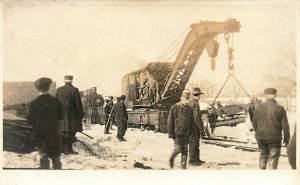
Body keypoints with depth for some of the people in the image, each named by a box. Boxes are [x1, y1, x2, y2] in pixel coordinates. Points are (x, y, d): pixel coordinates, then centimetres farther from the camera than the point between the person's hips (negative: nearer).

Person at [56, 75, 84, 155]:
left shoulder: (59, 90, 4)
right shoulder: (74, 90, -10)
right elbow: (78, 104, -9)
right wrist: (81, 114, -1)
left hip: (61, 114, 5)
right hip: (71, 115, -5)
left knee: (62, 132, 14)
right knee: (70, 132, -1)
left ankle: (62, 148, 20)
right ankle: (68, 149, -2)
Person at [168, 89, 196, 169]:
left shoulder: (189, 109, 7)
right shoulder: (174, 108, -5)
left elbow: (192, 121, 14)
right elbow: (170, 121, -5)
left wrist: (193, 132, 10)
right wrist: (170, 133, -9)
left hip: (186, 133, 4)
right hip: (177, 133, -4)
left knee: (185, 150, 3)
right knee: (178, 148, -9)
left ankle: (183, 166, 10)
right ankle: (171, 159, 19)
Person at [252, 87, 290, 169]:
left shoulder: (258, 107, -3)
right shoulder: (280, 108, -10)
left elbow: (254, 123, 6)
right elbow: (285, 125, -7)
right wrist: (286, 138, 6)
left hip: (261, 137, 3)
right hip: (274, 138, -3)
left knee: (263, 156, 20)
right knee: (273, 158, 6)